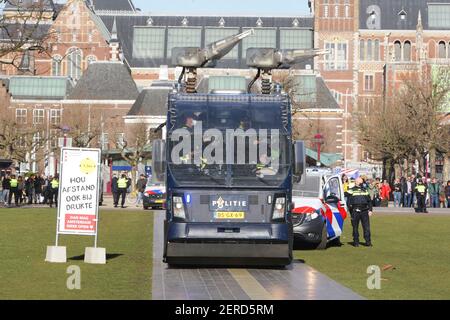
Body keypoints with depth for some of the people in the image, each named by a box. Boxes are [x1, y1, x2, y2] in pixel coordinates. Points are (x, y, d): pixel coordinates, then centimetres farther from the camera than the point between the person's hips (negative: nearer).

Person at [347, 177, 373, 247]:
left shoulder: (365, 191, 17)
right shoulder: (352, 191, 6)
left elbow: (369, 201, 20)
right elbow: (349, 202, 2)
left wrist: (370, 210, 9)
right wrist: (351, 211, -7)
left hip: (364, 211, 2)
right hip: (355, 212, -2)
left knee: (367, 227, -4)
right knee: (355, 228, 3)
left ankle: (368, 241, 0)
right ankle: (356, 242, 10)